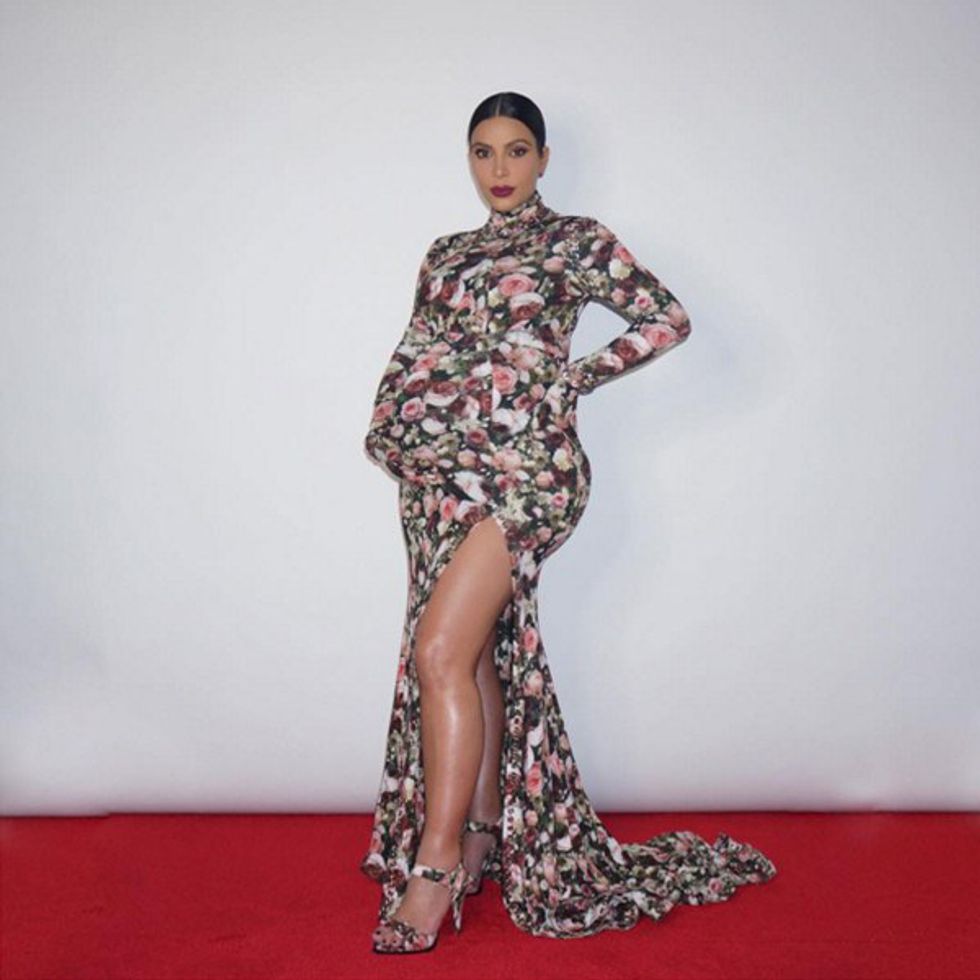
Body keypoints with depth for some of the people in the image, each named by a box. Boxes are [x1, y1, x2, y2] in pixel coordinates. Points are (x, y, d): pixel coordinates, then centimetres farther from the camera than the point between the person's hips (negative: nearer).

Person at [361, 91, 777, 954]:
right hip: (444, 470, 6)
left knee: (440, 653, -16)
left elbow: (669, 318, 0)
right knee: (475, 654, 9)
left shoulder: (576, 239, 4)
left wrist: (573, 378, -4)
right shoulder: (447, 254, 20)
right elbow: (418, 354, 20)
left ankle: (435, 869, -9)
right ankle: (482, 843, 19)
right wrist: (398, 429, 3)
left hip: (522, 462, -6)